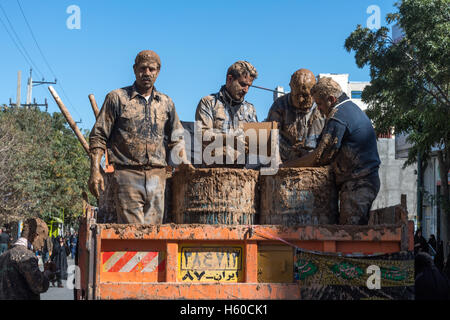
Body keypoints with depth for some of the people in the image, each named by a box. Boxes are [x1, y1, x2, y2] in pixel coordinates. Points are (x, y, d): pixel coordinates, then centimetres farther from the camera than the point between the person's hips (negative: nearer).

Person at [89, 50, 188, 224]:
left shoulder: (166, 103, 16)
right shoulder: (117, 98, 5)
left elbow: (176, 138, 22)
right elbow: (98, 136, 3)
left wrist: (184, 162, 4)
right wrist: (95, 171, -7)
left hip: (156, 177, 4)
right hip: (127, 174, -4)